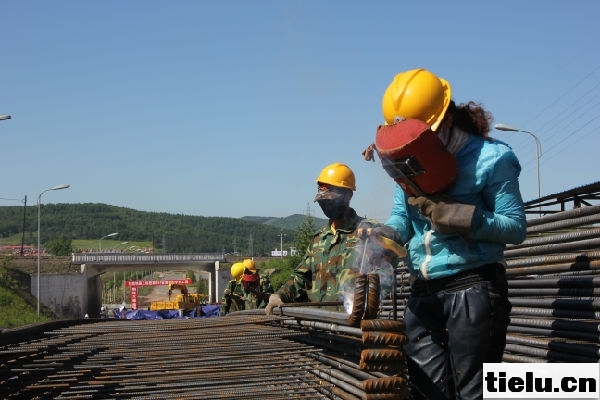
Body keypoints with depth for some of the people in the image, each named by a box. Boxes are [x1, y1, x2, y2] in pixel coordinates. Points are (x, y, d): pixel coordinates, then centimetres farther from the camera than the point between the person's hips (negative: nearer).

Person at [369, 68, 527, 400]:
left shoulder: (490, 158, -7)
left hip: (473, 289, -6)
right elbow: (401, 217, 9)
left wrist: (452, 214, -19)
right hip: (423, 292, 6)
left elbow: (515, 226, -9)